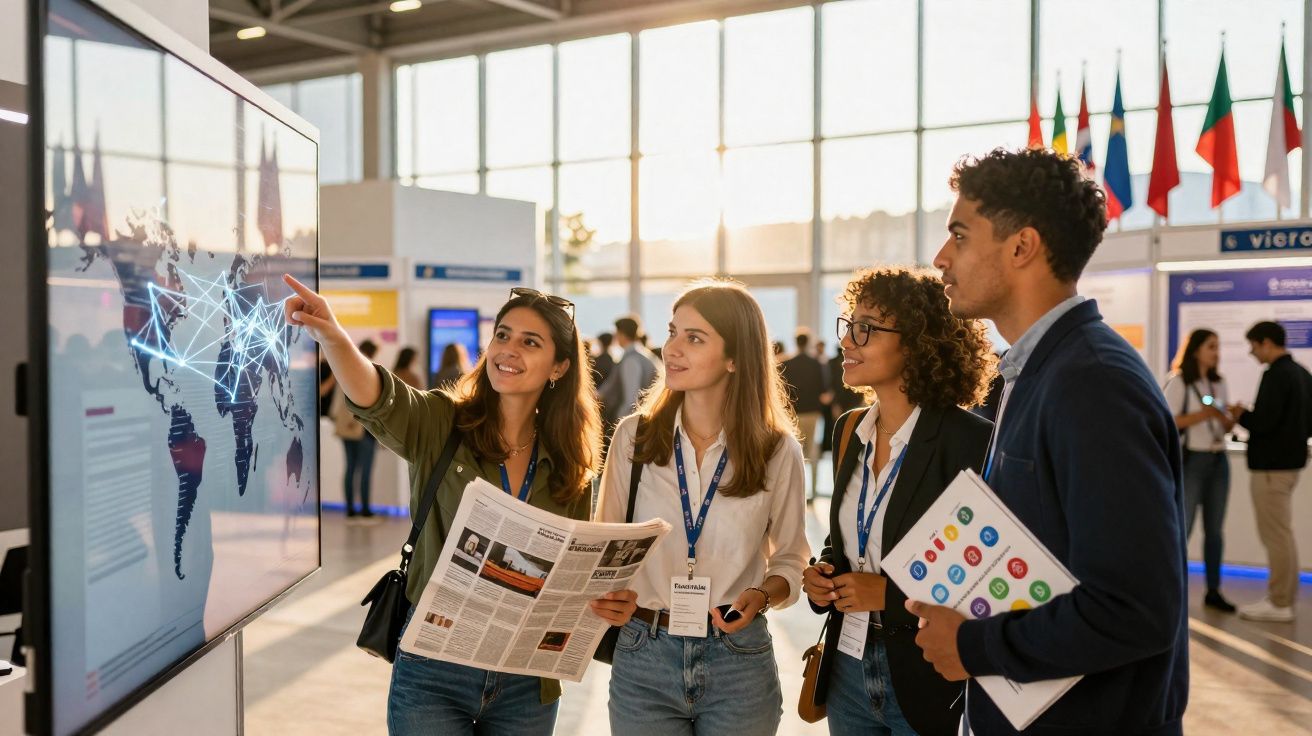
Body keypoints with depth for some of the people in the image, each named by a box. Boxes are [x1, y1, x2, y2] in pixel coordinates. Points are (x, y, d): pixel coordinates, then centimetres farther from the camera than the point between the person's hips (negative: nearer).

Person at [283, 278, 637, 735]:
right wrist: (331, 337, -47)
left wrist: (612, 605, -13)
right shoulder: (439, 425, -7)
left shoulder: (570, 466, 1)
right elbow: (375, 398, -28)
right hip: (432, 676, -2)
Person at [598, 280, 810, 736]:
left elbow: (790, 559, 4)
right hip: (644, 657, 1)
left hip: (739, 661, 0)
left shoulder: (778, 451, -5)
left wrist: (762, 595, -15)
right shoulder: (633, 437, -3)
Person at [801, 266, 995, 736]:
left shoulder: (971, 441, -17)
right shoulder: (851, 429, 3)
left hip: (930, 684, -6)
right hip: (848, 670, 6)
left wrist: (891, 594, -21)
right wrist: (822, 576, -3)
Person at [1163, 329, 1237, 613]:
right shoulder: (1178, 382, -6)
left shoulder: (1219, 384, 13)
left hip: (1219, 461, 6)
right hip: (1191, 460, -6)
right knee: (1182, 528, -6)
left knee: (1214, 529, 8)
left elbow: (1224, 426, 14)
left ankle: (1213, 591, 15)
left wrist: (1233, 418, -7)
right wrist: (1205, 413, -17)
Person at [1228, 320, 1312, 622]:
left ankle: (1279, 603, 2)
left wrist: (1241, 416, -5)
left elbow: (1263, 422, -24)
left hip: (1271, 465, -10)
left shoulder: (1276, 375, -18)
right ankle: (1284, 596, 25)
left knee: (1275, 535, -3)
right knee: (1281, 533, 17)